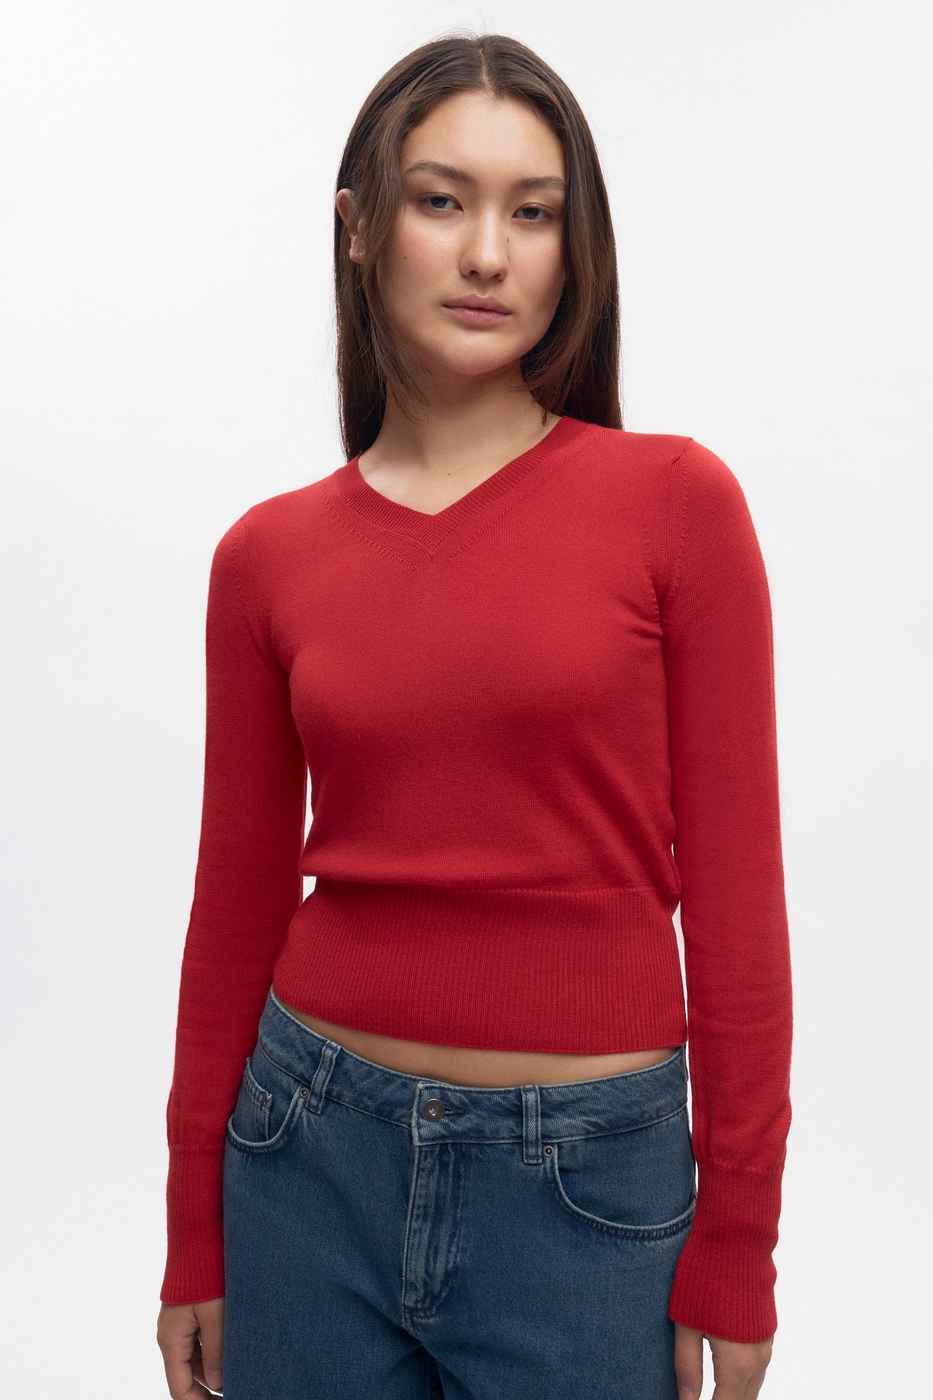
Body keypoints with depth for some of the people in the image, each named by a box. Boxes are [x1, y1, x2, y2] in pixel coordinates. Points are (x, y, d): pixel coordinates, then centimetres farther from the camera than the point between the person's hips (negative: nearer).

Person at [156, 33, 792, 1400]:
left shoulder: (674, 501, -8)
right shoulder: (269, 554, -1)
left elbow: (734, 901, -6)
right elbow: (239, 902, 5)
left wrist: (735, 1247, -4)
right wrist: (195, 1234, 10)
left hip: (586, 1180, -2)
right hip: (314, 1155, 2)